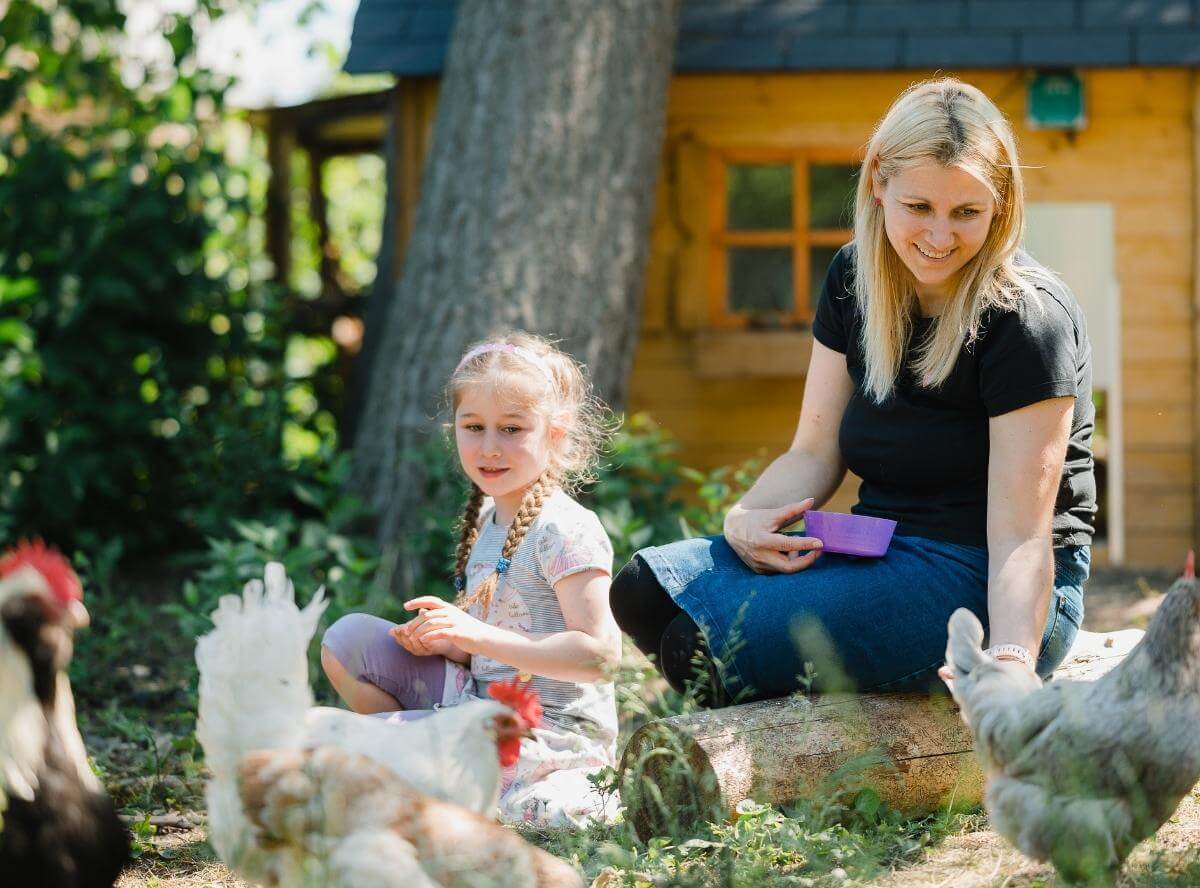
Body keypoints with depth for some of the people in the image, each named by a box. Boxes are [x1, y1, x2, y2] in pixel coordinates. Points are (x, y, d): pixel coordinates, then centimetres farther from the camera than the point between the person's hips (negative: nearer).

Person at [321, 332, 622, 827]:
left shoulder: (567, 532, -15)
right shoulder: (486, 520, 12)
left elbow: (598, 655, -23)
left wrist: (479, 636, -26)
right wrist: (446, 642, -2)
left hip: (548, 731, -9)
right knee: (348, 638, 4)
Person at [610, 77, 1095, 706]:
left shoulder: (1028, 319, -14)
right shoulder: (855, 279, 7)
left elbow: (1021, 537, -20)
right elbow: (816, 453, 11)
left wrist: (1009, 667, -36)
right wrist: (746, 518, -11)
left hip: (982, 586, -8)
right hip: (881, 556, 8)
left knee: (709, 645, -28)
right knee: (645, 589, -13)